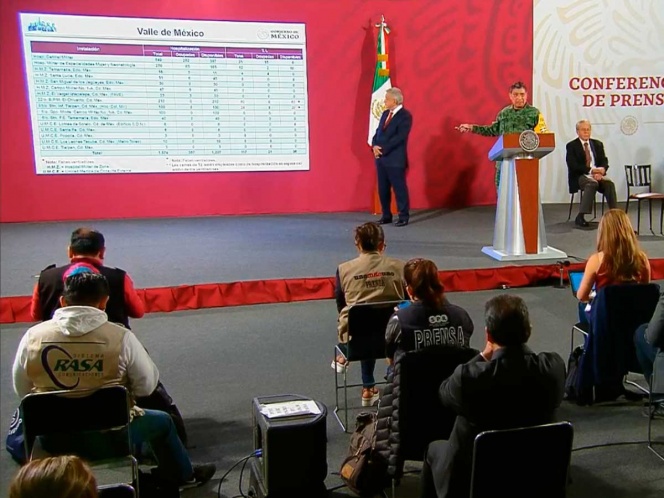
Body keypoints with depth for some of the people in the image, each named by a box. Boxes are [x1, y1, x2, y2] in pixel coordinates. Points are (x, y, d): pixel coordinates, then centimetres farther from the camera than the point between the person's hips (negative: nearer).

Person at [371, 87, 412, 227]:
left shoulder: (405, 115, -11)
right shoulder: (385, 113, 15)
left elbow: (399, 137, -19)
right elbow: (378, 132, 14)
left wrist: (383, 149, -18)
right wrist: (375, 146, -5)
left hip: (395, 158, -8)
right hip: (381, 157, 8)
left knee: (399, 188, -1)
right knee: (382, 189, 10)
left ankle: (403, 217, 8)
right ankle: (386, 216, 20)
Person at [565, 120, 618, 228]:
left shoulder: (598, 144, 17)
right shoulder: (571, 146, 2)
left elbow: (604, 161, 10)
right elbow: (573, 165, -10)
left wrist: (601, 170, -14)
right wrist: (591, 170, -20)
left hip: (597, 174, 4)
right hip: (579, 177, -4)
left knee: (609, 184, -26)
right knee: (592, 183, -36)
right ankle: (580, 217, -36)